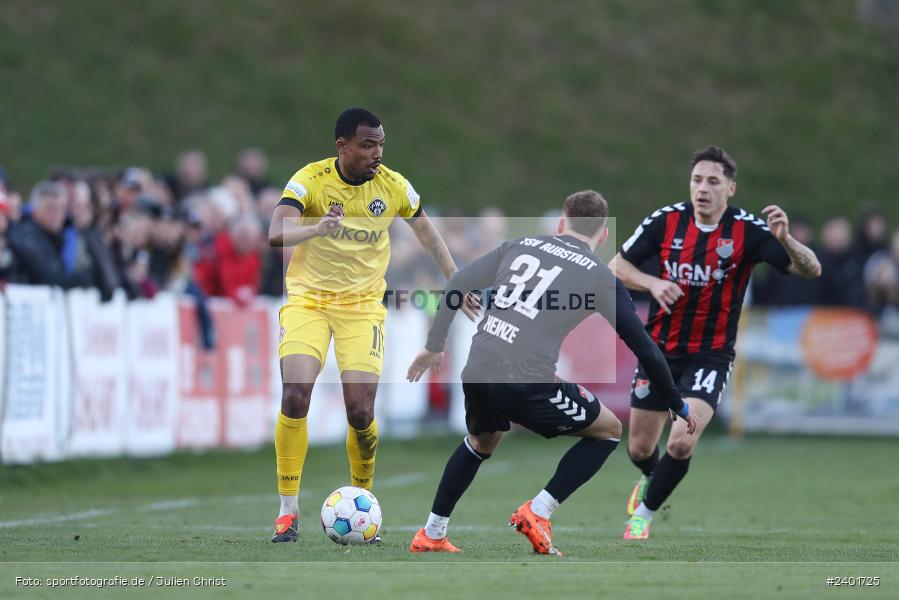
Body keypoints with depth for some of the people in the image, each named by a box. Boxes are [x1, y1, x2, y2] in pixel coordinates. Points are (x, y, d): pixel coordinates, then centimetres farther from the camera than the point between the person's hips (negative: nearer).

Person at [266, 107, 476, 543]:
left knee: (361, 411, -10)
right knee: (295, 397, -18)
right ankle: (287, 510, -6)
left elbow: (427, 233, 13)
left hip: (362, 304, 1)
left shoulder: (393, 186, -5)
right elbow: (276, 234, -27)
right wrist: (316, 229, -46)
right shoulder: (311, 180, -13)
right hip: (308, 299, -1)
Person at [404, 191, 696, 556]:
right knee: (609, 430, 17)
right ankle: (537, 513, 6)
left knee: (481, 442, 35)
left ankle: (430, 535, 37)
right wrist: (677, 406, 20)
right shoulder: (599, 276, 6)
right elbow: (645, 350, 8)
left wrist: (434, 346, 23)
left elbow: (456, 286, 15)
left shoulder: (520, 246, 17)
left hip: (476, 376, 5)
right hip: (529, 385, -5)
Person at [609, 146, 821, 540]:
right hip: (659, 348, 3)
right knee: (639, 449, 12)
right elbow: (617, 266, 2)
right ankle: (652, 478, 50)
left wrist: (785, 239, -41)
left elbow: (811, 270, -21)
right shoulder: (665, 221, -9)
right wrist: (652, 283, -18)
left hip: (711, 356, -2)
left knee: (681, 442, -21)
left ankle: (644, 513, 5)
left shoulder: (748, 231, -15)